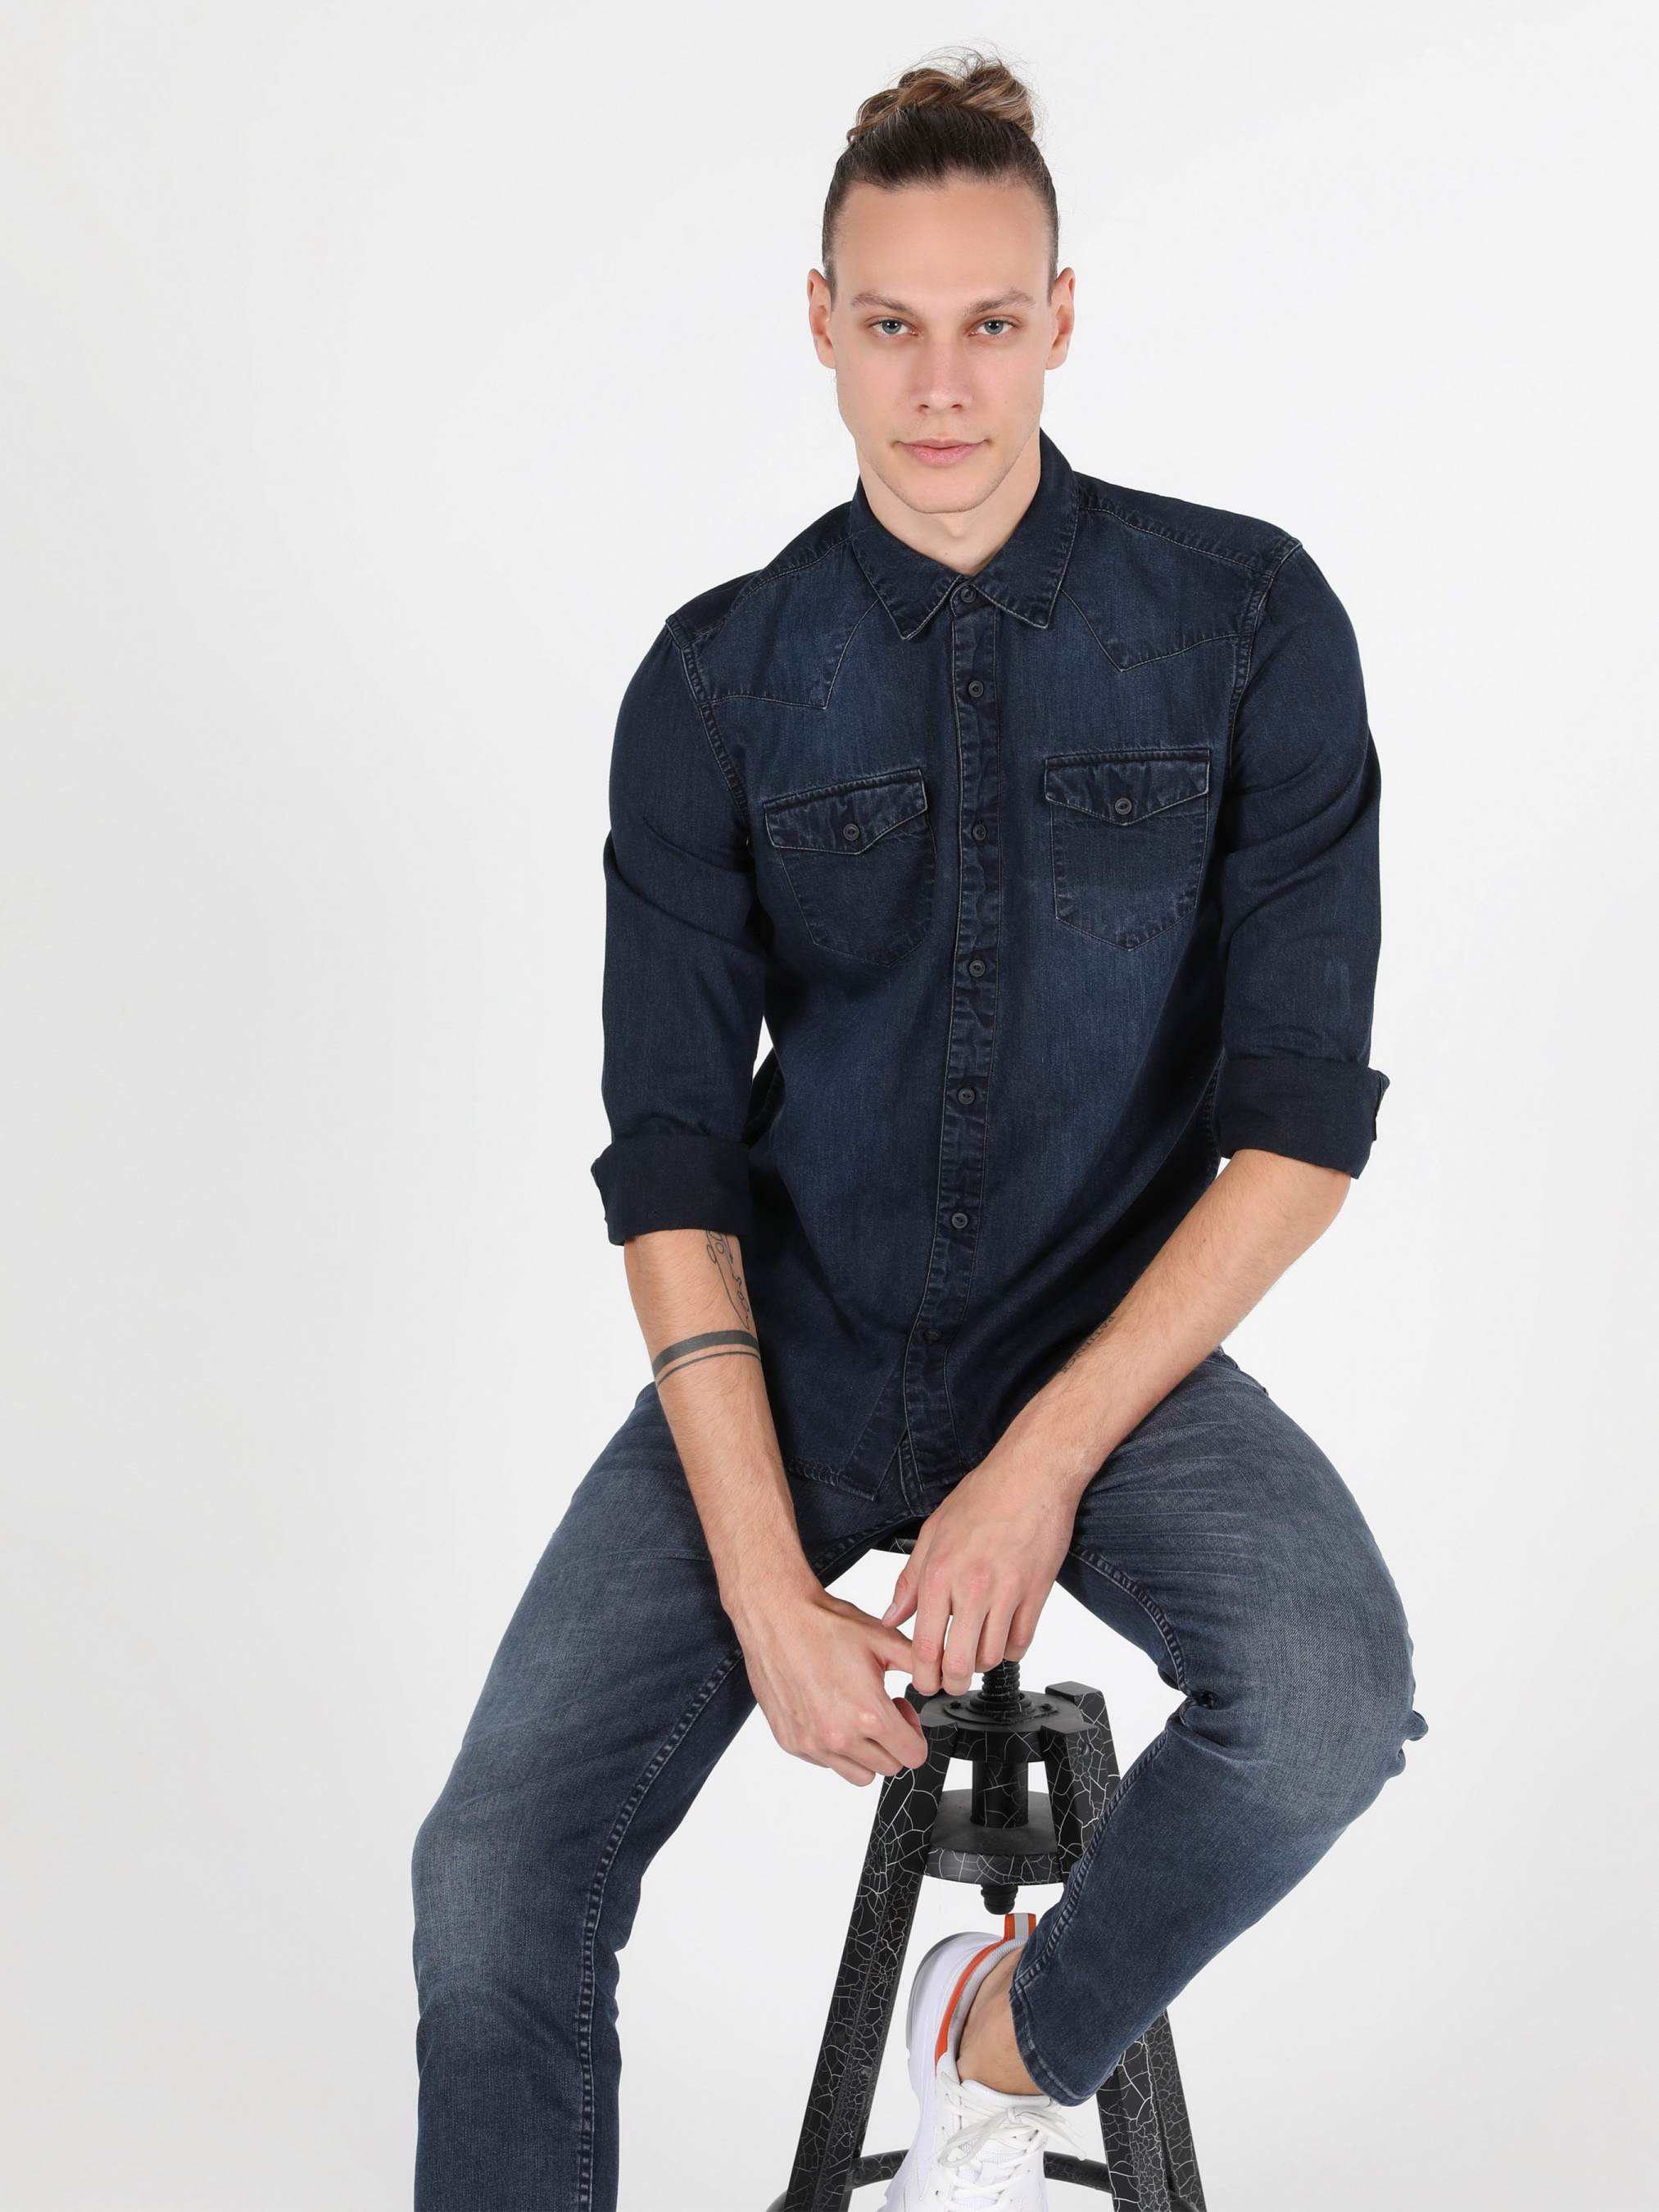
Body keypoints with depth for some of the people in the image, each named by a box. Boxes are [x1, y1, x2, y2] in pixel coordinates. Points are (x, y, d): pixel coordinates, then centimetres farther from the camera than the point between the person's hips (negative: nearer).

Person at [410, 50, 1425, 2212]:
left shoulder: (1247, 620, -5)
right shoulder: (721, 680, -1)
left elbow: (1306, 1114, -8)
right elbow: (673, 1154, -4)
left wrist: (1047, 1463, -16)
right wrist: (765, 1579, -14)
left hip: (1113, 1341, -1)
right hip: (792, 1345, 1)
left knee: (1325, 1695, -30)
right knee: (496, 1874, -15)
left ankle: (1013, 2030, 1)